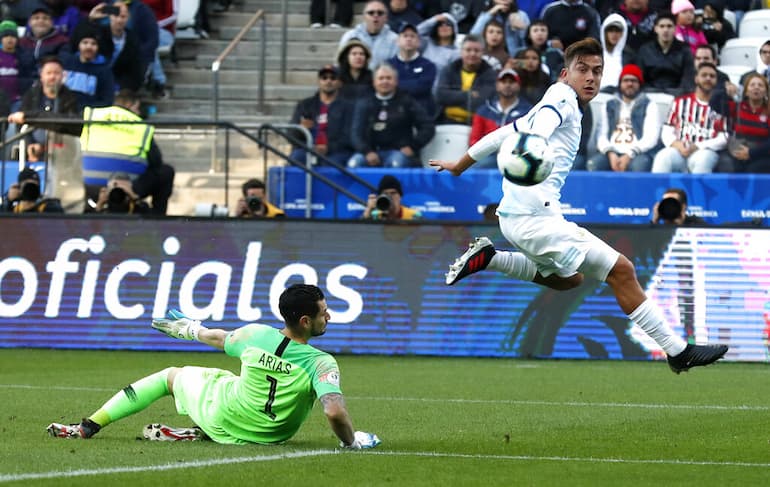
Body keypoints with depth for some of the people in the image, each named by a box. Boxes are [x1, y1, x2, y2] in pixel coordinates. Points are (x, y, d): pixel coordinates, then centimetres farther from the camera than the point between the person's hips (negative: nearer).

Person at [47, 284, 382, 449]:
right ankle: (200, 432, 7)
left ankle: (86, 427, 23)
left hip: (222, 415, 1)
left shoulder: (256, 336, -15)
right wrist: (352, 441, -17)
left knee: (171, 375, 24)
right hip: (268, 436, -1)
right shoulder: (322, 364, -26)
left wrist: (192, 330, 28)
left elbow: (219, 339, 6)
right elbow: (335, 412, -37)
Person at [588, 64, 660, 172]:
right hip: (612, 154, 3)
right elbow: (601, 134, 11)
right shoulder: (609, 106, 20)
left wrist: (629, 155, -16)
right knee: (593, 164, -29)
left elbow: (650, 138, -1)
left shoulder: (648, 106, 11)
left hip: (639, 154, -3)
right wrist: (611, 154, -11)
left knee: (638, 165, -38)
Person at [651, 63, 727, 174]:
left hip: (706, 152, -2)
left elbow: (723, 138, 1)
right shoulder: (681, 101, 18)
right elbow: (667, 130, 13)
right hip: (679, 151, 2)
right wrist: (676, 144, -10)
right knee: (662, 158, -32)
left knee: (702, 160, -39)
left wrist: (698, 147, -11)